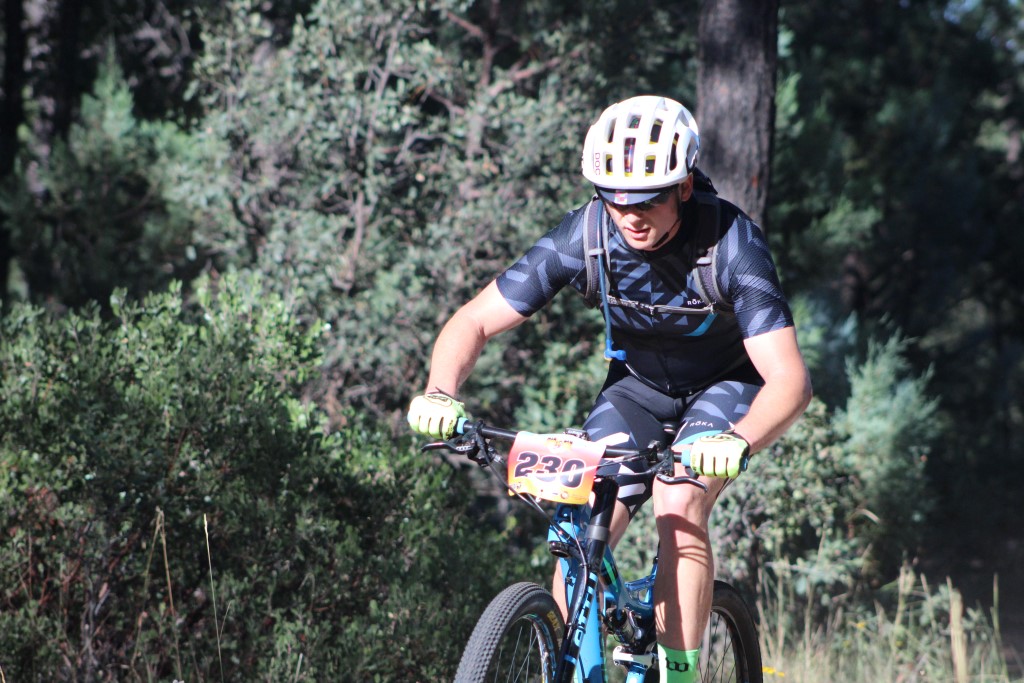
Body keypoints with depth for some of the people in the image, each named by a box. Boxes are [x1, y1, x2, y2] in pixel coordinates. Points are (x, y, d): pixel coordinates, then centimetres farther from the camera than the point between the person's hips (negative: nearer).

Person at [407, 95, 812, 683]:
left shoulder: (733, 243, -33)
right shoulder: (583, 237, -25)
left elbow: (790, 378, -39)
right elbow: (475, 322, -20)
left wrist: (738, 441, -59)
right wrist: (440, 394, -40)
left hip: (729, 384, -3)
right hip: (637, 385, 3)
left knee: (679, 507, -28)